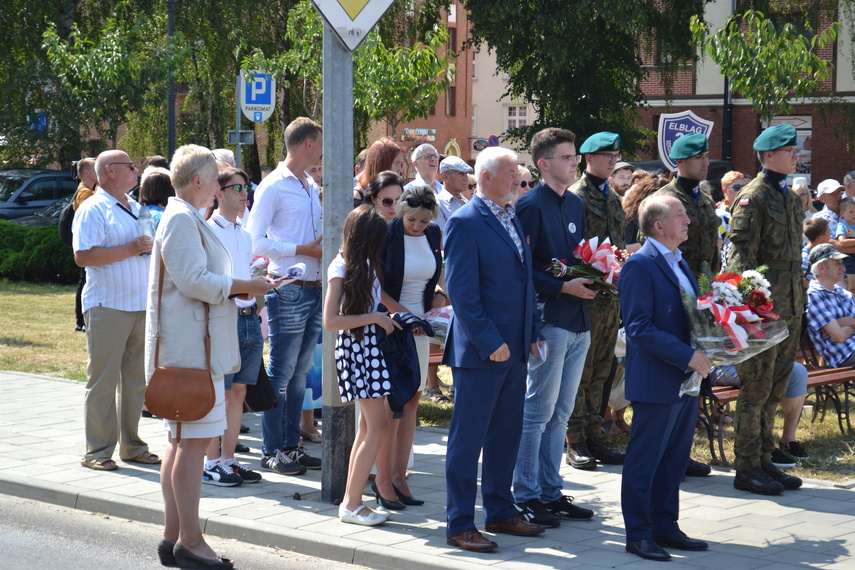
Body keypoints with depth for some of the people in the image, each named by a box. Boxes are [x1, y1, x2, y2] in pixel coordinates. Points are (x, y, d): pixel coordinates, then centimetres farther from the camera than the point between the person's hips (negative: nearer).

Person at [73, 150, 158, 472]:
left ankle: (132, 446, 18)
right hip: (107, 308, -8)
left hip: (141, 306, 8)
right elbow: (83, 256, -18)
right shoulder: (93, 209, -7)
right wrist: (129, 249, -19)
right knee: (103, 381, -4)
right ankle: (97, 452, 0)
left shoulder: (136, 208, 19)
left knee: (136, 379, 10)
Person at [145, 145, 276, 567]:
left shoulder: (187, 219, 20)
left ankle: (173, 536, 18)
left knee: (181, 441, 13)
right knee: (194, 440, -9)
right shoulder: (181, 220, -14)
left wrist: (237, 289, 11)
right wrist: (246, 287, -13)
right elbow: (194, 280, -21)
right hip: (190, 346, -11)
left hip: (187, 346, 11)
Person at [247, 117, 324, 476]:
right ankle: (271, 451, 2)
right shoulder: (274, 186, -8)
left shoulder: (312, 187, 16)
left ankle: (291, 446, 18)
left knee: (300, 373, 11)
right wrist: (304, 250, -15)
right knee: (280, 375, -4)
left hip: (314, 289, 8)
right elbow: (255, 242, -13)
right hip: (288, 291, -8)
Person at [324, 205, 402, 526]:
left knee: (368, 427, 7)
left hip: (371, 344, 9)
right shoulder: (341, 268, -11)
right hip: (355, 346, -9)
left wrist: (387, 318, 8)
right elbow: (330, 321, -16)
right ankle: (352, 504, -6)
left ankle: (350, 502, 10)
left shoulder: (366, 264, 13)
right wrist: (375, 317, -15)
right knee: (378, 428, -11)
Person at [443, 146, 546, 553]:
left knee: (506, 436, 15)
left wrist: (532, 334, 10)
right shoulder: (465, 222, -12)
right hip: (479, 351, -8)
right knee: (468, 439, -1)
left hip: (514, 350, 8)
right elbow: (461, 290, -16)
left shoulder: (513, 220, 13)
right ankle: (460, 525, 5)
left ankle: (500, 512, 27)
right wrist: (490, 342, -19)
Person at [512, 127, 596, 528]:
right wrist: (564, 287, -20)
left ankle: (551, 491, 22)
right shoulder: (530, 205, -11)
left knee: (560, 413, 14)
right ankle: (525, 496, 6)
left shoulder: (575, 205, 14)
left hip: (578, 321, 8)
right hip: (549, 319, -8)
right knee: (537, 411, -2)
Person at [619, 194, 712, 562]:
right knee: (644, 460, 1)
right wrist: (688, 356, -22)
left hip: (686, 380, 9)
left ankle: (665, 527, 24)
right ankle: (638, 534, 9)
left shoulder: (680, 263, 14)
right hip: (656, 382, -9)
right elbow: (639, 328, -20)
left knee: (674, 460, 14)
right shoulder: (639, 266, -14)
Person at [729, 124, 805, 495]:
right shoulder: (752, 197, -11)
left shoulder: (791, 197, 16)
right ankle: (747, 468, 2)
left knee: (775, 388, 12)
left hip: (789, 307, 9)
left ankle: (764, 461, 20)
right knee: (756, 388, -4)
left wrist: (799, 300, 19)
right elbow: (742, 254, -15)